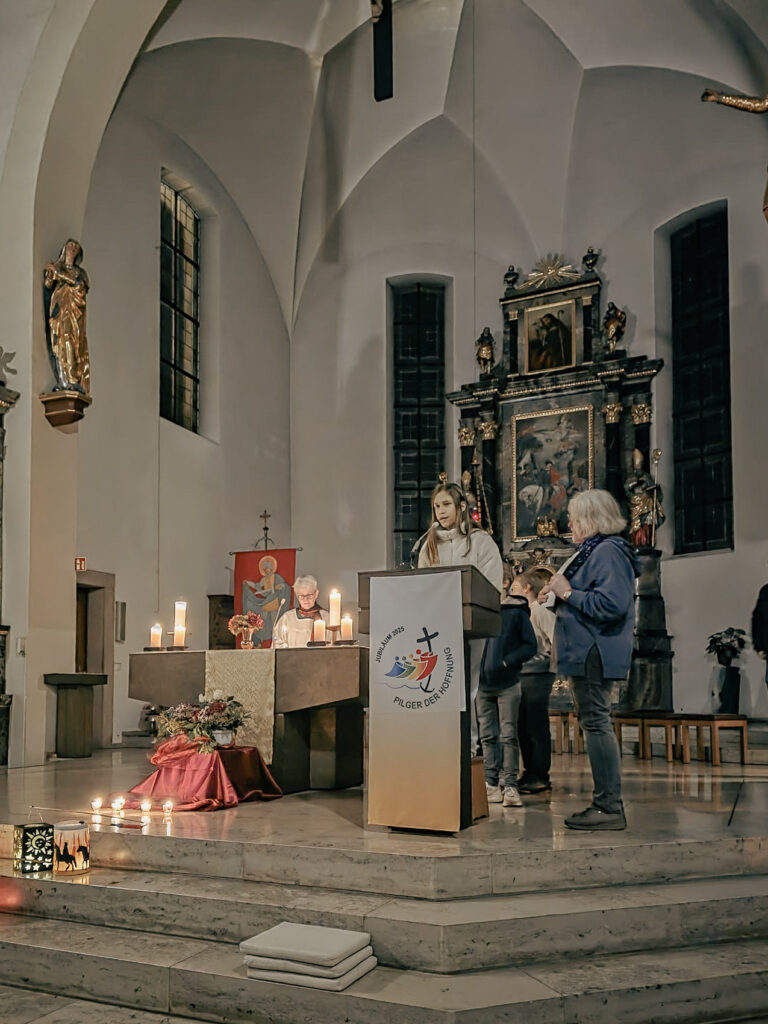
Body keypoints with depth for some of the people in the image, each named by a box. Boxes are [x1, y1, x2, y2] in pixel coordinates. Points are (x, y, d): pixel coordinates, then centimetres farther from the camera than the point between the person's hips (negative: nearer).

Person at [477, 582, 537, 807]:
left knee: (508, 735, -4)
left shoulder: (517, 614, 2)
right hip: (483, 684, 3)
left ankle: (509, 785, -1)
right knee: (487, 736, 5)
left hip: (507, 684, -3)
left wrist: (506, 662, -13)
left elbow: (530, 646, -2)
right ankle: (491, 783, 11)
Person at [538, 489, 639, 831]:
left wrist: (568, 593, -16)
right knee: (595, 723, 12)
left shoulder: (608, 552, -13)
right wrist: (556, 596, 15)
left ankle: (610, 807, -6)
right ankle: (606, 803, 18)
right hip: (587, 652, 11)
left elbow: (611, 604, -25)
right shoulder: (593, 550, 21)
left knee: (596, 723, -10)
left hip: (595, 654, -11)